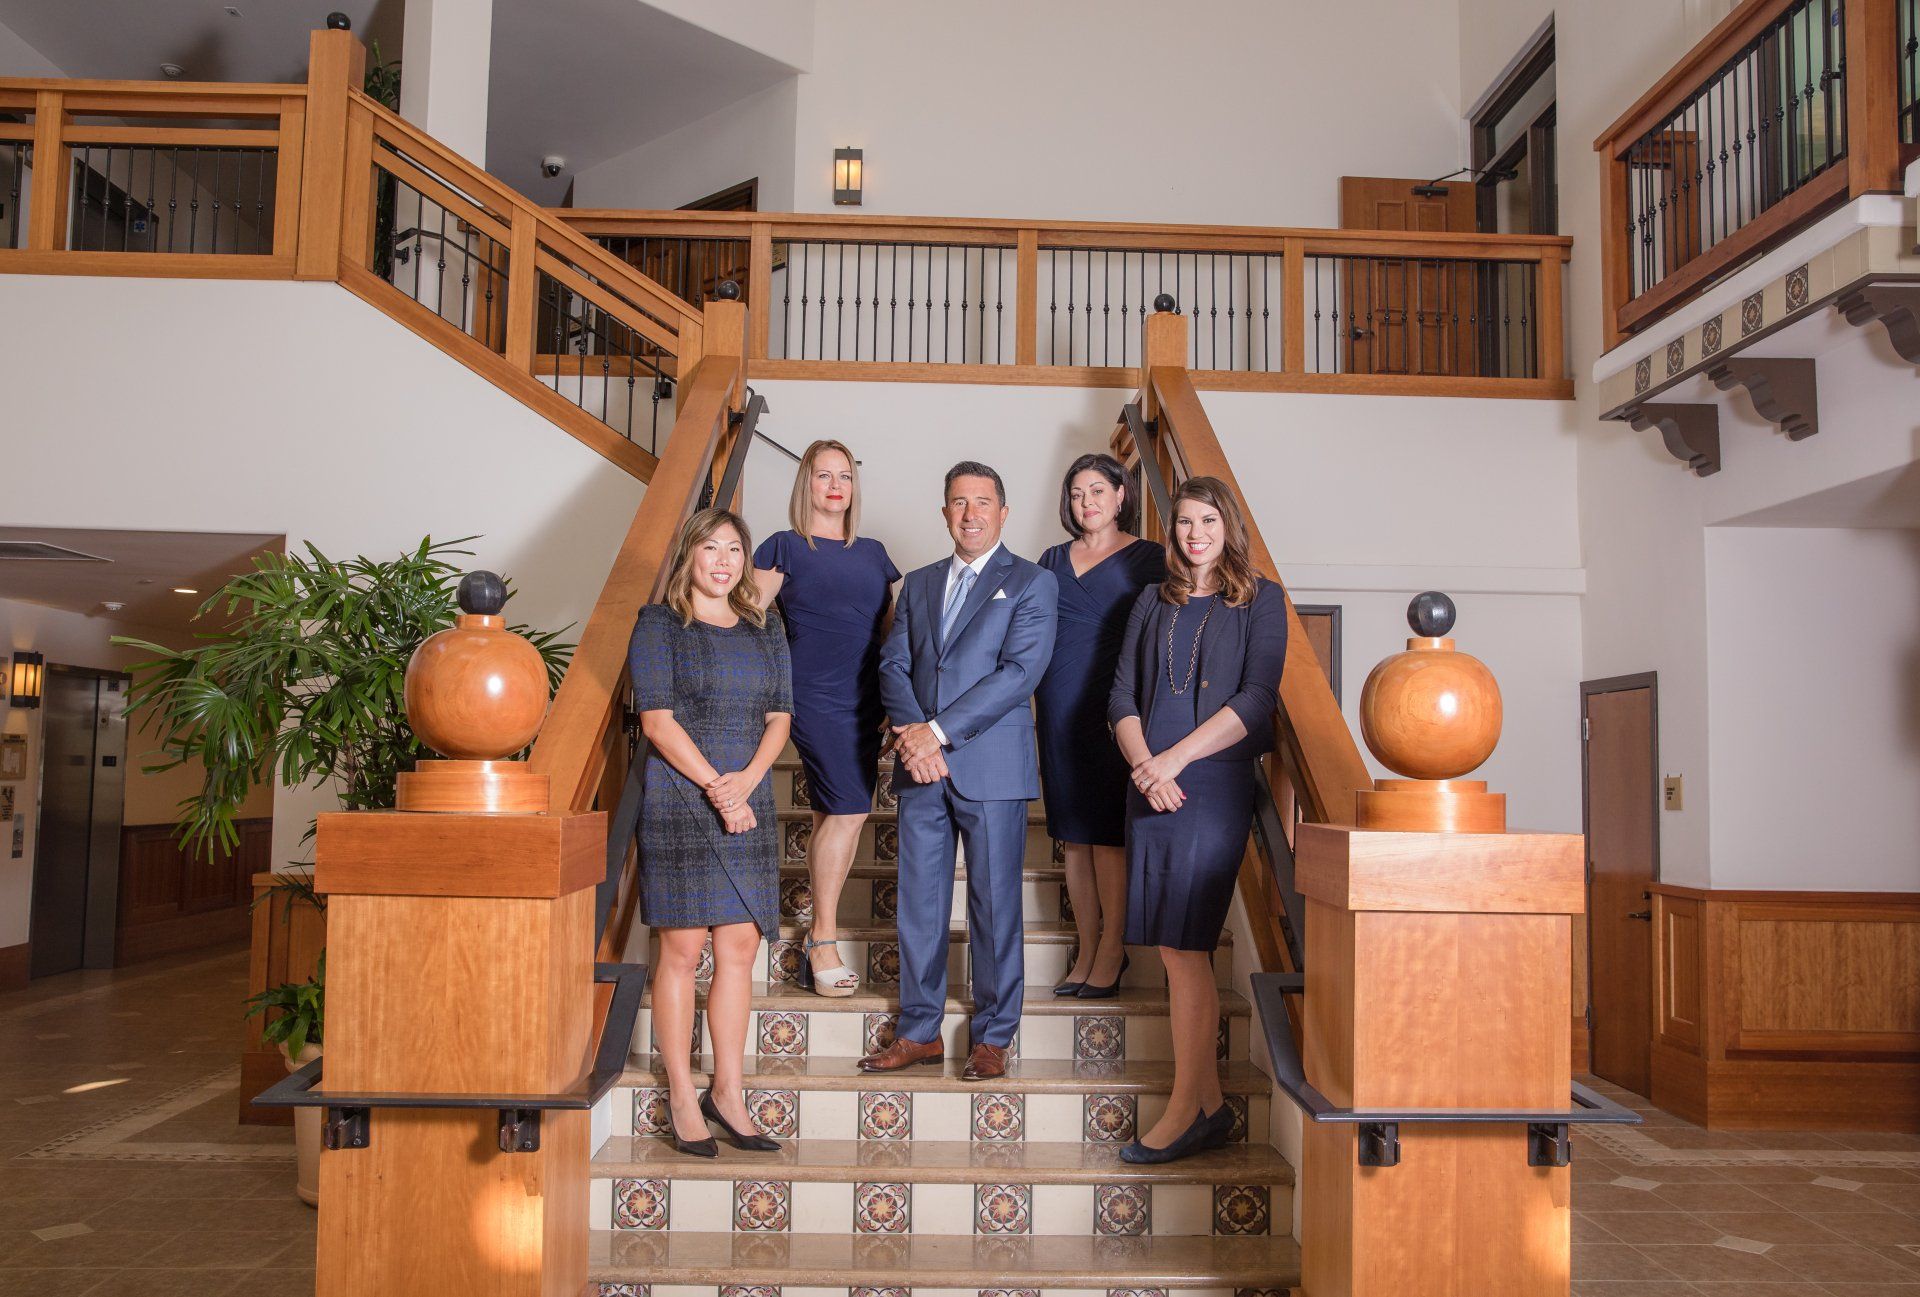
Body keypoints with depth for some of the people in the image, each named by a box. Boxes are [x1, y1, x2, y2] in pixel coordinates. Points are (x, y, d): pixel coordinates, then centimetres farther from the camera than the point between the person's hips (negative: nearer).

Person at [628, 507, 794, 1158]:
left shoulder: (765, 632, 16)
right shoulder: (659, 624, 2)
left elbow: (780, 716, 10)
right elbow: (657, 719, -7)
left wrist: (746, 780, -7)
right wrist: (714, 786, -12)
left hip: (748, 801, 5)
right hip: (678, 799, -4)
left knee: (740, 948, 4)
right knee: (681, 949, -2)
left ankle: (728, 1092, 13)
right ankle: (682, 1098, 8)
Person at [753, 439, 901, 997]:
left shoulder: (873, 553, 17)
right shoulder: (785, 547, 3)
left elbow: (893, 627, 20)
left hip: (865, 700, 5)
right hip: (814, 696, -5)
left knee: (831, 815, 7)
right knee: (849, 808, -14)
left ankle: (817, 946, 15)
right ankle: (824, 943, -4)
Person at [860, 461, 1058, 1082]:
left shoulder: (1032, 583, 1)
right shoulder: (919, 584, 16)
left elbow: (1020, 672, -11)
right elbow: (893, 665, 8)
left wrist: (939, 730, -16)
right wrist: (912, 734, -11)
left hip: (992, 769, -4)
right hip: (922, 770, 4)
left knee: (994, 906, 3)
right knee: (919, 903, 8)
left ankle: (991, 1038, 16)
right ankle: (919, 1033, 20)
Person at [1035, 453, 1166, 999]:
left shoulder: (1147, 559, 1)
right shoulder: (1053, 561, 15)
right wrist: (1030, 719, 9)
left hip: (1115, 708, -5)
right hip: (1060, 711, 5)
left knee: (1108, 831, -4)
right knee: (1072, 835, 7)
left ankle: (1112, 950, 7)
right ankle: (1087, 951, 16)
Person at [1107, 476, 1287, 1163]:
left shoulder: (1260, 599, 5)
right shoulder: (1153, 602, 17)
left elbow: (1257, 698, -7)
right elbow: (1122, 695, 10)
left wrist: (1175, 758, -13)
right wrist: (1144, 764, -8)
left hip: (1215, 783, -4)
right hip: (1151, 787, 5)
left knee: (1184, 947, -7)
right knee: (1177, 951, 4)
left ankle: (1185, 1110, 2)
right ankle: (1210, 1105, 13)